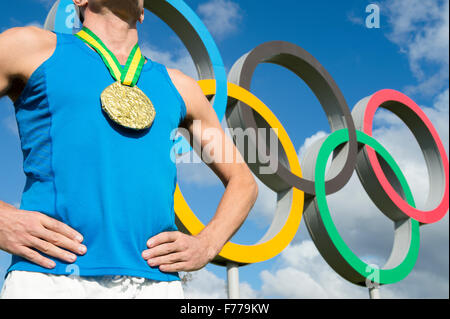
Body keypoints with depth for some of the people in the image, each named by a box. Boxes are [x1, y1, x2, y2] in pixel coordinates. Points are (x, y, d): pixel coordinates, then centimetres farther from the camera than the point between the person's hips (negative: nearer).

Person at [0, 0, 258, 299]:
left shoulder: (179, 87, 20)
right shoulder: (31, 48, 11)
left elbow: (243, 180, 23)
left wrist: (206, 246, 6)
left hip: (156, 281, 3)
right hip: (50, 276, -2)